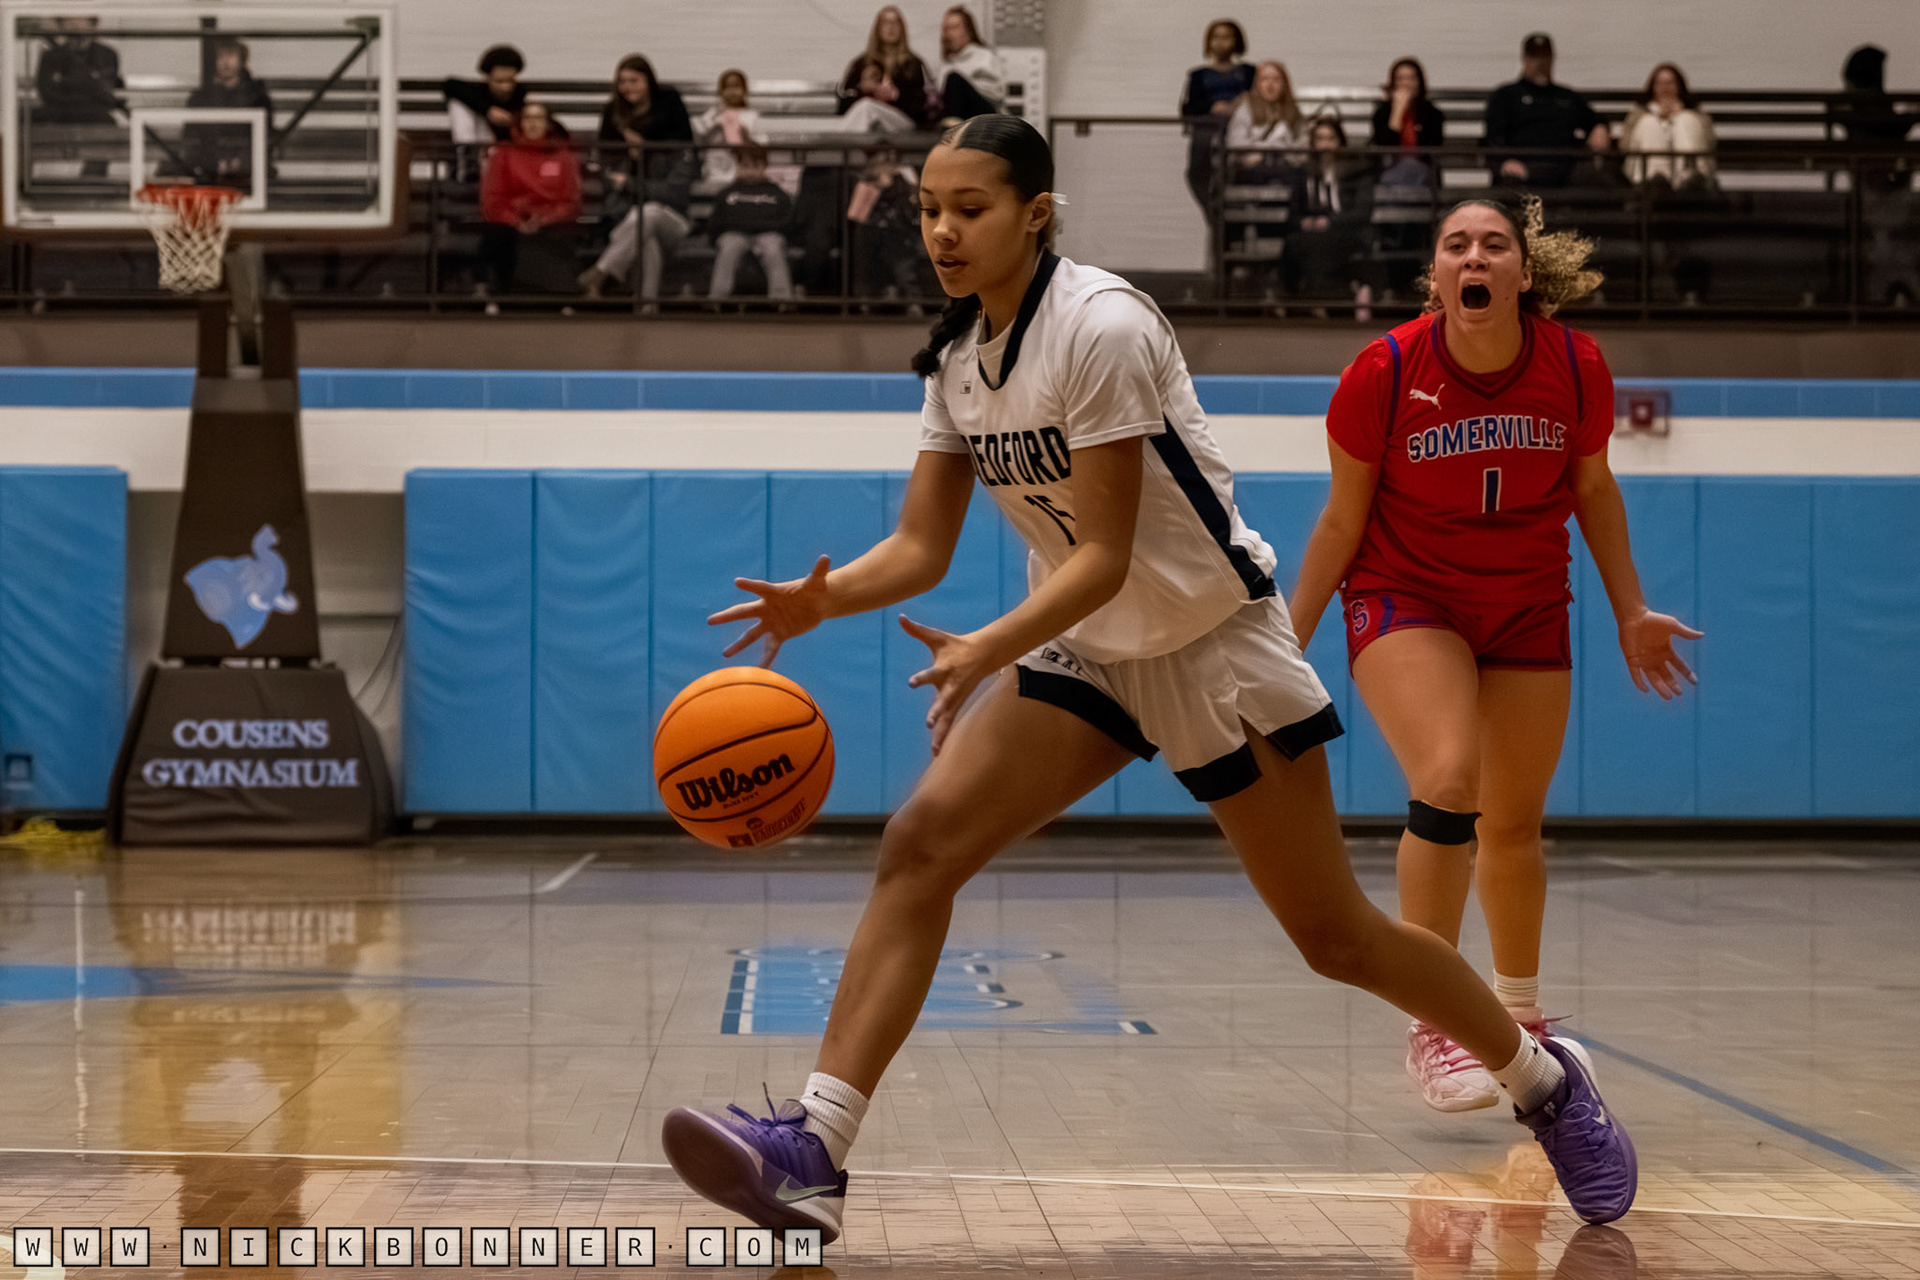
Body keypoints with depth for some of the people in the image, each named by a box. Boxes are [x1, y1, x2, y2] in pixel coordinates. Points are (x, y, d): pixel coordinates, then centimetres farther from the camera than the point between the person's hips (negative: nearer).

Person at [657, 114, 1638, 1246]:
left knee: (1335, 937, 2)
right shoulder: (959, 355, 0)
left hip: (1217, 641, -6)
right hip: (1086, 648, 6)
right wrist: (818, 598, -20)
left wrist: (988, 650, -39)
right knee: (920, 845, -16)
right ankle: (813, 1153, -20)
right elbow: (921, 548, -1)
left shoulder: (1102, 327, -23)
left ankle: (1547, 1078, 27)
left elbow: (1105, 556, -25)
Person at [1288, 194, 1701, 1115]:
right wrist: (1287, 644, -6)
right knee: (1448, 783, -26)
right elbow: (1342, 521, -8)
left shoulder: (1576, 368, -13)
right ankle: (1431, 1023, -16)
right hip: (1404, 599, -3)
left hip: (1528, 611, 3)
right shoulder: (1383, 373, -18)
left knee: (1514, 829, 12)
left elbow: (1592, 490, 5)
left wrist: (1631, 612, 9)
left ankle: (1521, 1019, 36)